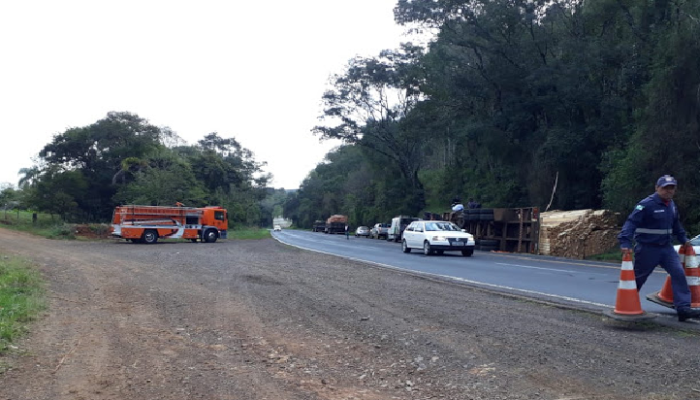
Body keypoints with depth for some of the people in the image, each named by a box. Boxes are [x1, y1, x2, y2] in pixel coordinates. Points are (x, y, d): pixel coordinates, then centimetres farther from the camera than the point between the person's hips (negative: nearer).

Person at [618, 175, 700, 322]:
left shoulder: (671, 205, 8)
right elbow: (631, 223, -25)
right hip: (647, 248, -7)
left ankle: (683, 308, -4)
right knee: (638, 278, 5)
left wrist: (683, 239, 26)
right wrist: (625, 243, -34)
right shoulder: (646, 205, -18)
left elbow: (676, 224, 26)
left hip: (666, 247, 7)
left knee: (679, 274, -5)